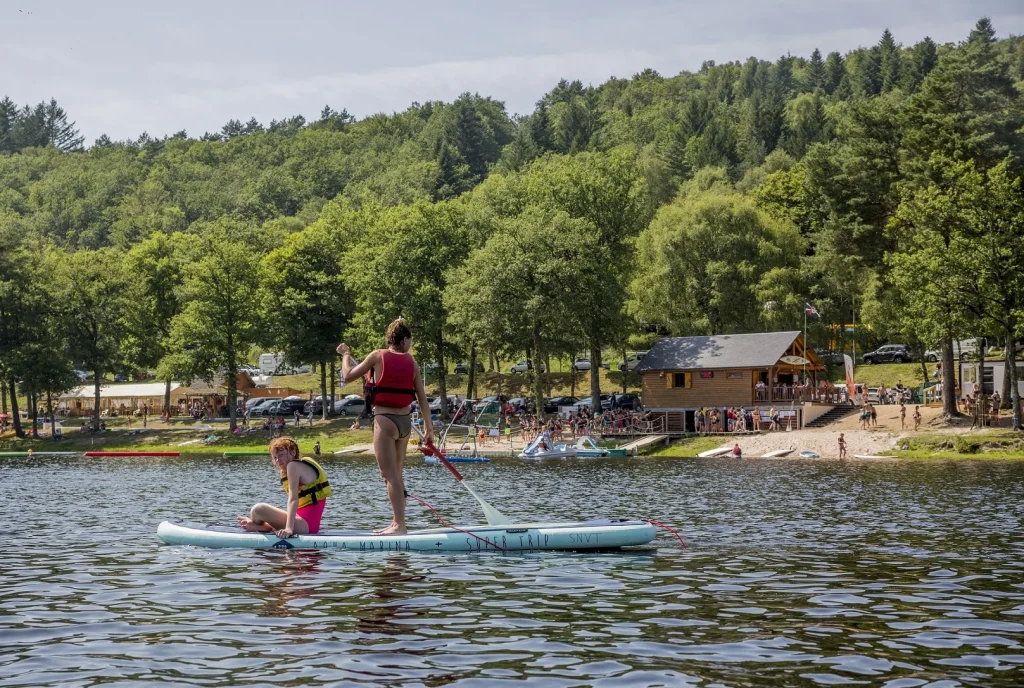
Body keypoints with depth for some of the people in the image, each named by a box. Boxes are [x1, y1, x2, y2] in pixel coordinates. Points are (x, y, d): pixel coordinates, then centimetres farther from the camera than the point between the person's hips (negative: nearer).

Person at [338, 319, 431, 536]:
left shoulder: (377, 356, -5)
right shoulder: (411, 361, 6)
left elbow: (348, 376, 0)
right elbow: (422, 397, 8)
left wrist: (346, 355, 18)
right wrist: (428, 427, 18)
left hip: (385, 420, -5)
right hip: (405, 420, 5)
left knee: (390, 476, -7)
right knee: (396, 475, 15)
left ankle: (400, 526, -13)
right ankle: (397, 523, 18)